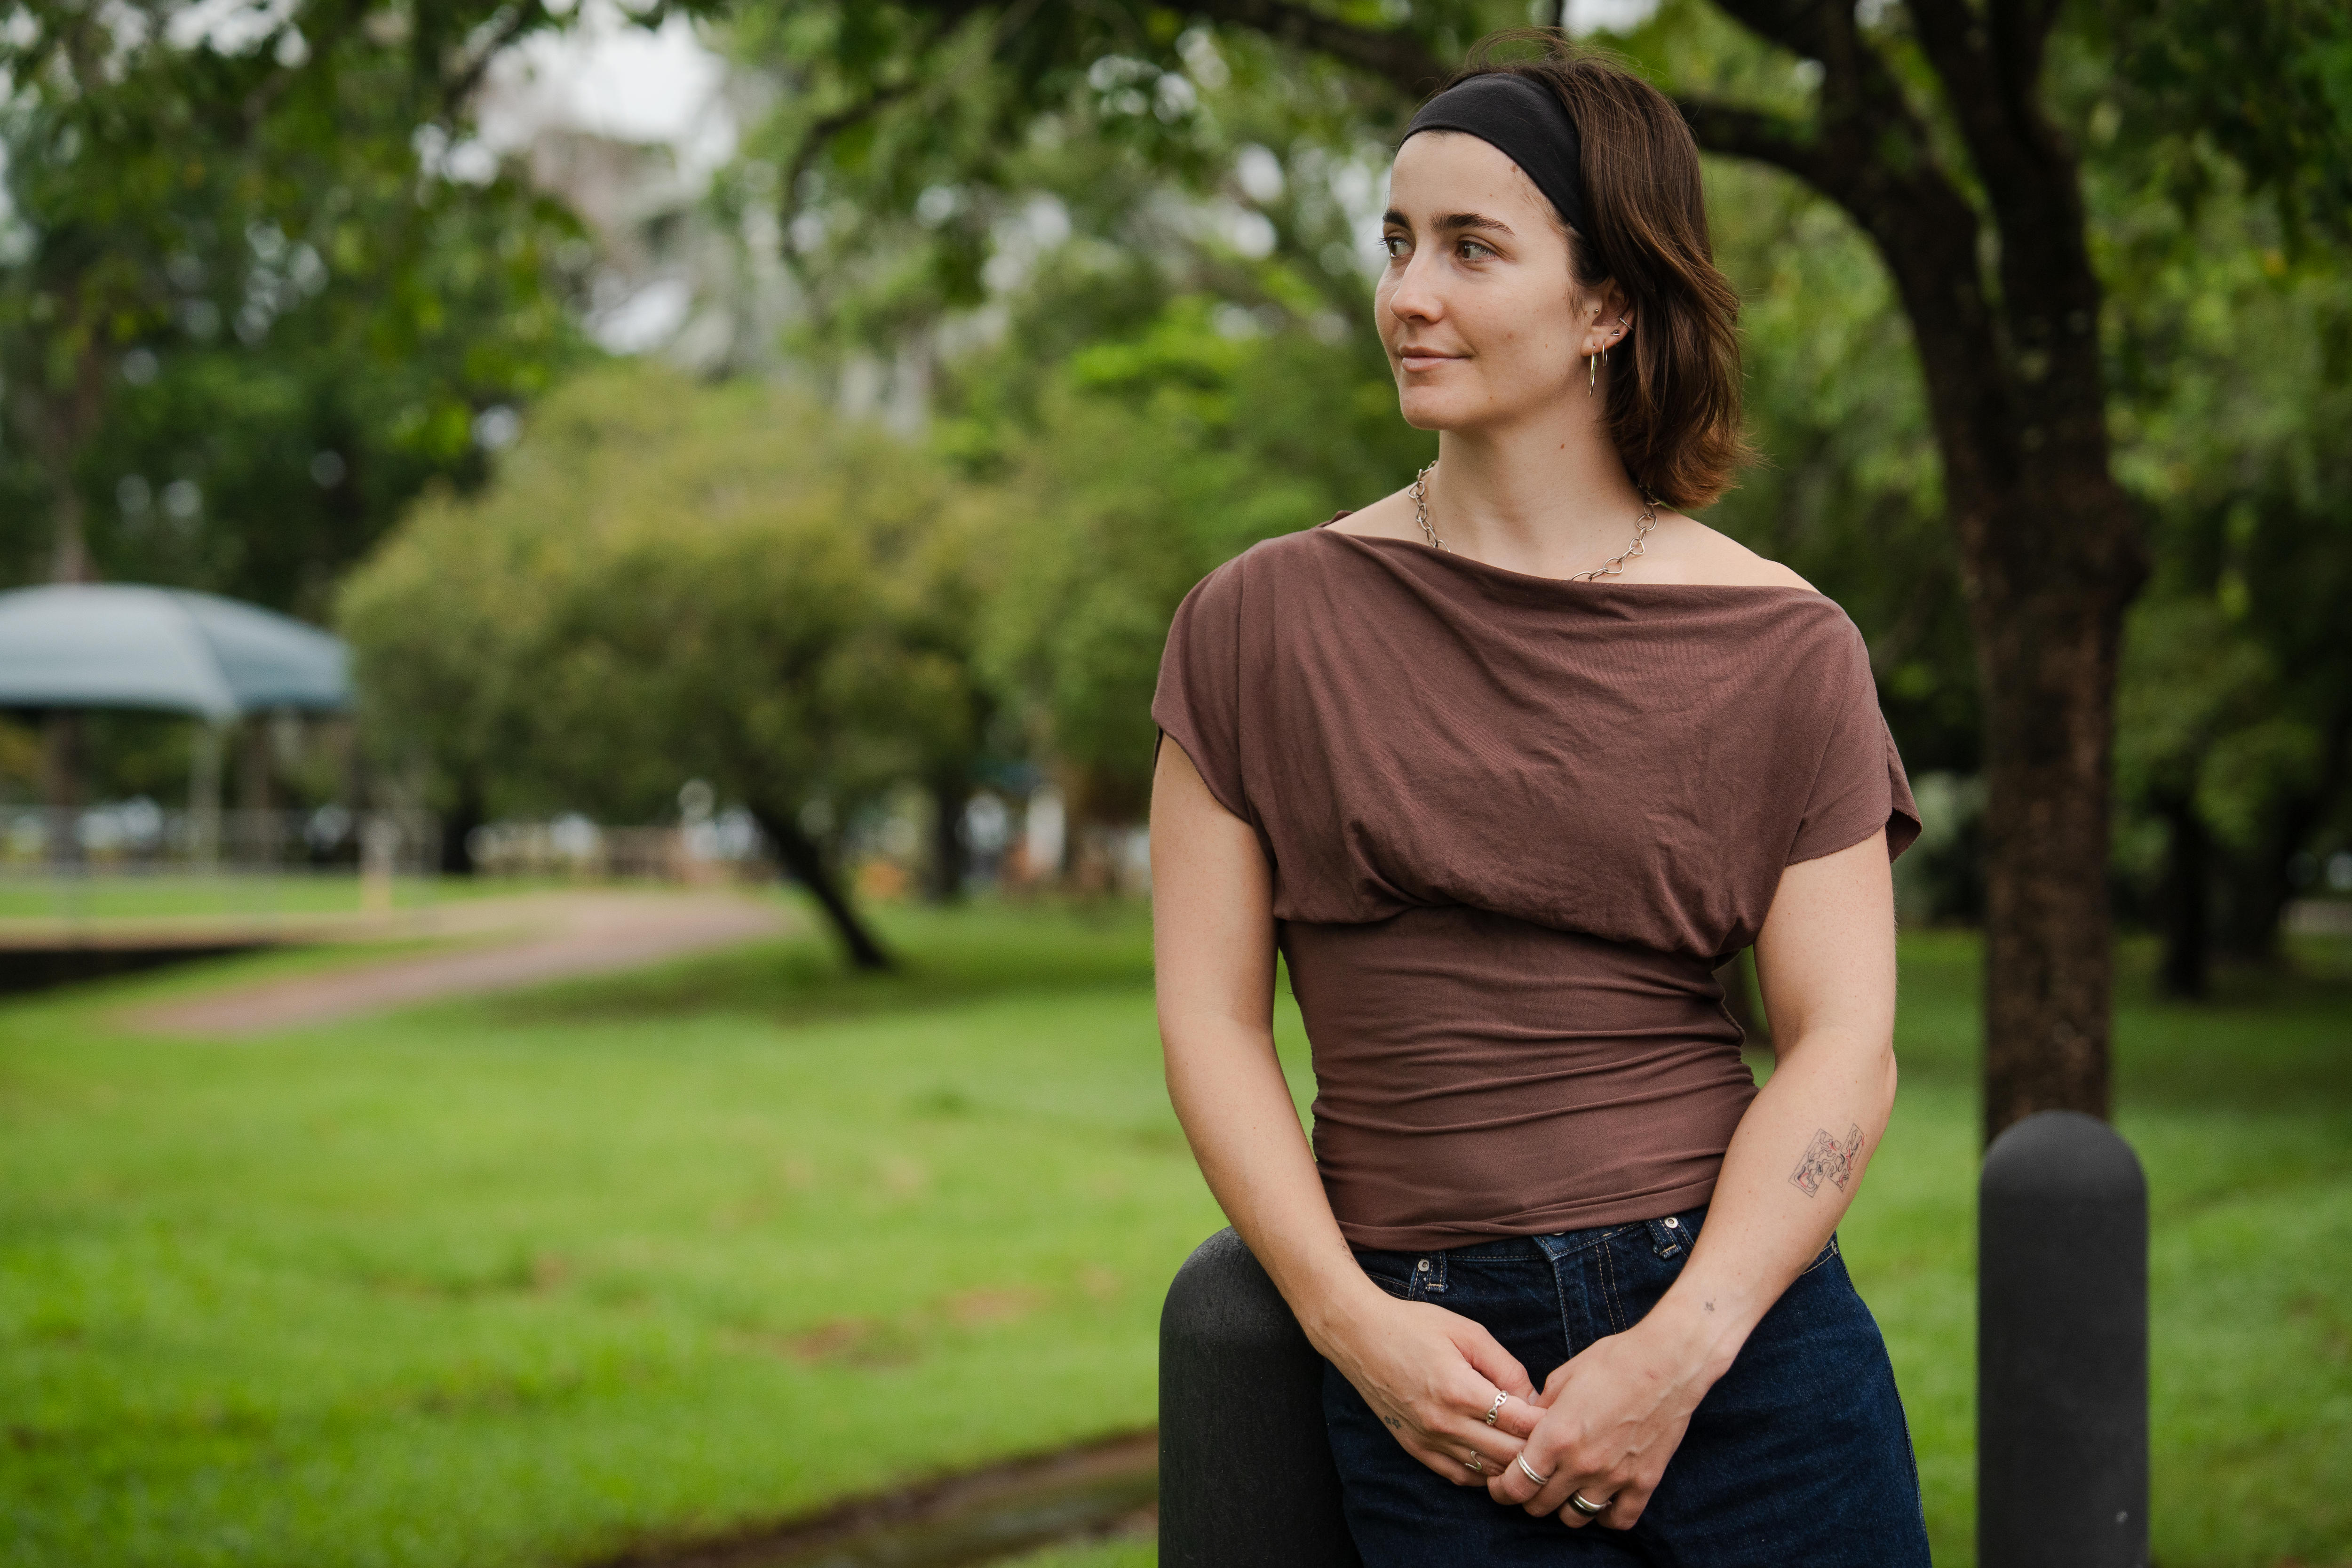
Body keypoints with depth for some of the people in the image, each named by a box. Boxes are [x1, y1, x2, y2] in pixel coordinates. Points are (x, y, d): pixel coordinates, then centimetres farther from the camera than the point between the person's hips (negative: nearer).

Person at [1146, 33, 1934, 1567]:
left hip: (1746, 1324, 0)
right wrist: (1351, 1322, -10)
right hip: (1431, 1367, 0)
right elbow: (1209, 1014, 1)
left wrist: (1679, 1351, -13)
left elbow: (1846, 1042, -2)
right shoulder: (1262, 622, 2)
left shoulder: (1784, 650, 1)